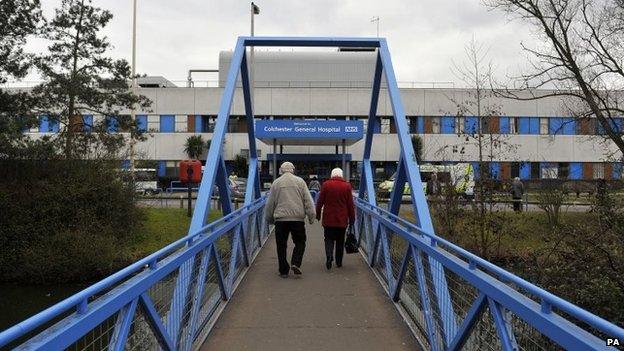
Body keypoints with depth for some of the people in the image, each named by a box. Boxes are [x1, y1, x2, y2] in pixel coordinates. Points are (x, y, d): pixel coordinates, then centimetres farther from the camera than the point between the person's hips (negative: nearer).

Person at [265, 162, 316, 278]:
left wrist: (269, 218, 20)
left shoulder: (276, 183, 5)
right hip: (298, 218, 0)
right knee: (300, 242, 14)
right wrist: (311, 216, 3)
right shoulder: (300, 181, 4)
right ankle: (296, 263, -4)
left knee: (281, 245, 9)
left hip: (280, 218, 0)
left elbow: (270, 203, 9)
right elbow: (308, 200, -1)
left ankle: (283, 270, 11)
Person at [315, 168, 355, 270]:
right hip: (342, 219, 1)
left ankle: (329, 256, -16)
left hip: (328, 219, -1)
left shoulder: (326, 185, -3)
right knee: (340, 241, 13)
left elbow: (320, 201, -1)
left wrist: (318, 214, 11)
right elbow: (350, 204, 1)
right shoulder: (347, 186, -1)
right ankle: (339, 262, 19)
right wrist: (352, 218, 9)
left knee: (329, 239, 8)